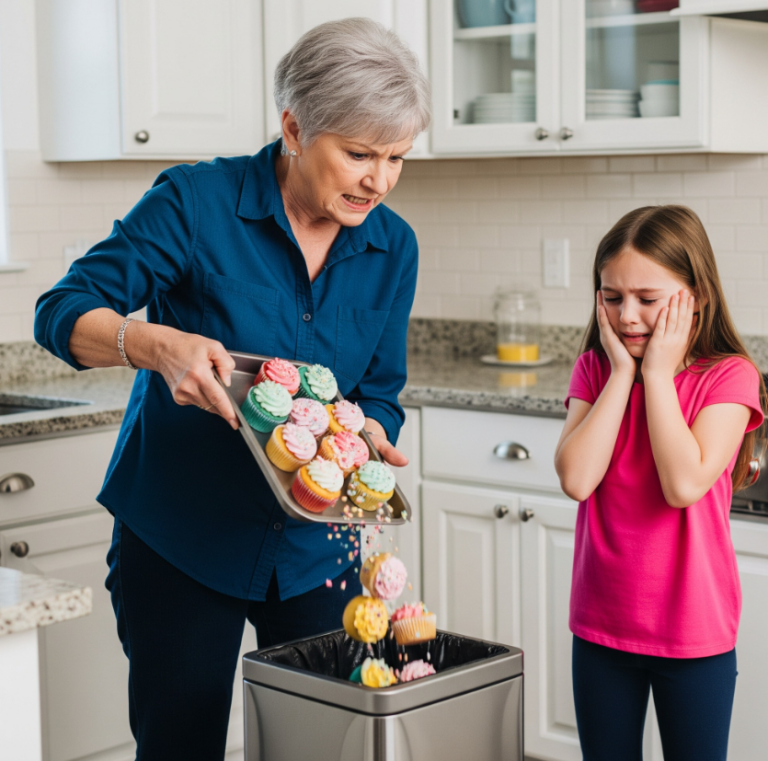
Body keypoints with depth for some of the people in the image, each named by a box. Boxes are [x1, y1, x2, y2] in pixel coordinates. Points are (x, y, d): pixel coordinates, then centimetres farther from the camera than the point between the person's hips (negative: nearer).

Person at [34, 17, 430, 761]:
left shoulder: (392, 247, -1)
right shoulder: (197, 201, -15)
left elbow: (379, 391, 7)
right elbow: (62, 312, -15)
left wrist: (369, 440, -17)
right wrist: (158, 345, -35)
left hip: (314, 545, 4)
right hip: (179, 539, -3)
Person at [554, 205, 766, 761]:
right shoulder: (595, 370, -1)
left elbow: (684, 484, -26)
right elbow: (576, 479, -17)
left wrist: (657, 371, -19)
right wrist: (622, 372, -15)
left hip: (693, 633, -3)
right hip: (601, 626, 4)